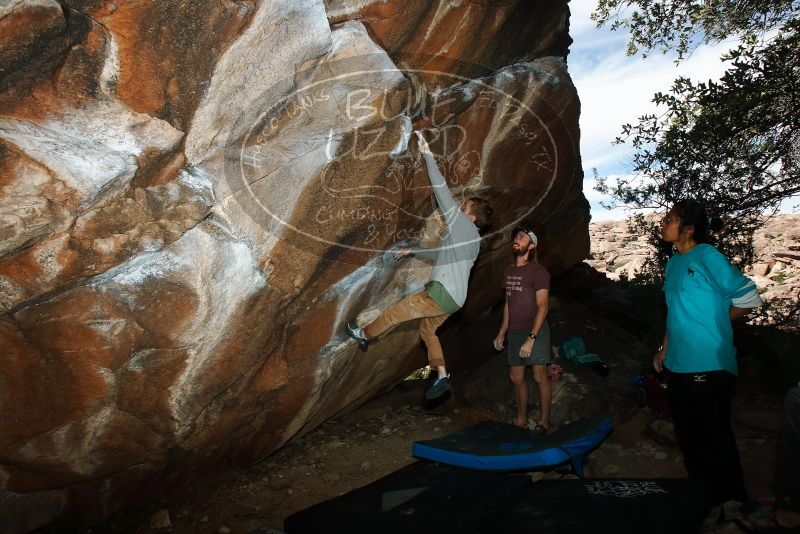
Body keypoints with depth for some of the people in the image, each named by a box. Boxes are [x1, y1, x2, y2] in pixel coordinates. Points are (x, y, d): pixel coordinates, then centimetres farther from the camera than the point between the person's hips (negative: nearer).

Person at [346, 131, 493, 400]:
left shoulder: (462, 225, -7)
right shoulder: (473, 241, 20)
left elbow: (442, 190, -11)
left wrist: (427, 154, -9)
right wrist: (412, 250, 33)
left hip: (442, 292, -10)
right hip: (454, 298, 10)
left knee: (395, 311, 5)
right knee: (427, 330, 21)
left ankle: (365, 335, 26)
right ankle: (442, 377, 14)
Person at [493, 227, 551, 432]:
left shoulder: (538, 271, -10)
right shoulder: (509, 270, 11)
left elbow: (542, 307, -15)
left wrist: (531, 338, -22)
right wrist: (502, 333, 14)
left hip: (535, 331, -6)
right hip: (514, 331, 7)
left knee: (540, 376, -3)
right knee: (516, 377, 10)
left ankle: (544, 421, 9)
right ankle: (521, 419, 22)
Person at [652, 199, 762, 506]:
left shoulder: (706, 257, -14)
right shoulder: (674, 262, 10)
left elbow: (750, 298, -11)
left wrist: (714, 320, 1)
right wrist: (664, 350, 18)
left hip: (709, 368, -8)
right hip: (678, 366, 8)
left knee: (714, 441, 4)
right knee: (688, 438, 19)